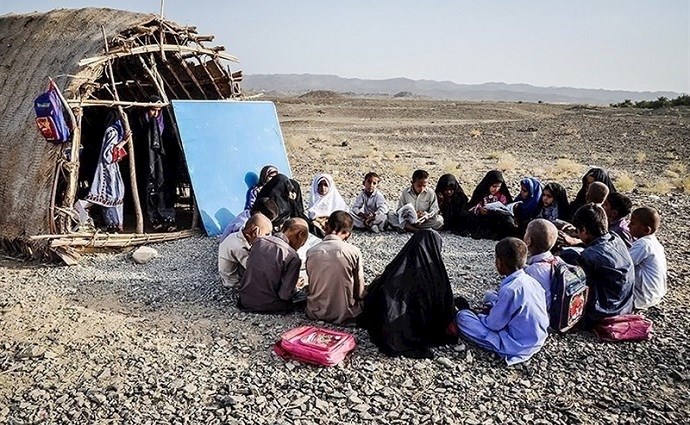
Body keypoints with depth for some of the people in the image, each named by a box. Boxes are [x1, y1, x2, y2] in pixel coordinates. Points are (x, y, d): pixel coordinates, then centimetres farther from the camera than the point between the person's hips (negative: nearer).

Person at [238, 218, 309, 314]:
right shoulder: (293, 257, -19)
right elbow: (285, 295, -17)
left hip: (246, 302, 5)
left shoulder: (259, 241, -3)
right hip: (268, 306, -5)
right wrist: (295, 287, 4)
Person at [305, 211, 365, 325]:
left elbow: (312, 285, 2)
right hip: (344, 315, -1)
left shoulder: (311, 252, -8)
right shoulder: (354, 252, -15)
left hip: (316, 313, 1)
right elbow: (359, 292, -8)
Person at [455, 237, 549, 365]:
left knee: (461, 316, -9)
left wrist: (479, 316, 4)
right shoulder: (532, 281, -1)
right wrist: (494, 308, 14)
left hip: (515, 346, -8)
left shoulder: (510, 289, -25)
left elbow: (493, 324, -16)